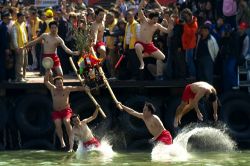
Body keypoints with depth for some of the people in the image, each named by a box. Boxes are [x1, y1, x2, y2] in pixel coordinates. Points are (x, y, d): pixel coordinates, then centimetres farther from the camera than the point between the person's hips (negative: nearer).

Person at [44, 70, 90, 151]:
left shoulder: (67, 89, -1)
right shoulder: (53, 89, 7)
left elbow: (76, 88, -9)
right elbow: (46, 81, 8)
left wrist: (84, 88, -23)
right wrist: (47, 74, -6)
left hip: (66, 110, -3)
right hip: (56, 112, 3)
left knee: (67, 122, -25)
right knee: (57, 124, -20)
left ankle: (71, 141, -21)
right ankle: (62, 142, -19)